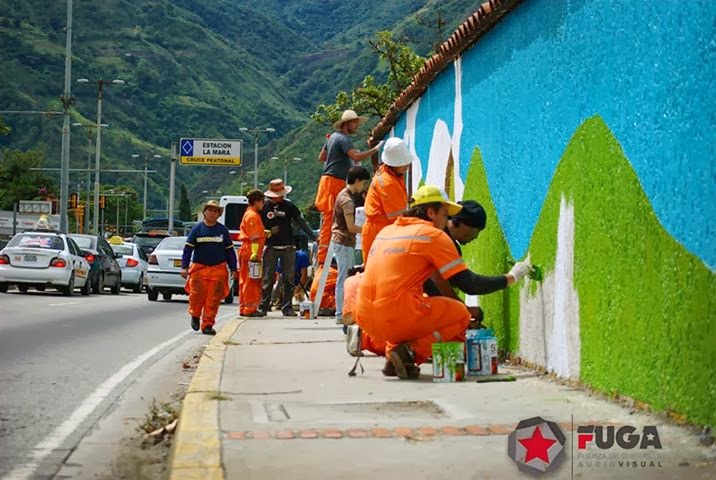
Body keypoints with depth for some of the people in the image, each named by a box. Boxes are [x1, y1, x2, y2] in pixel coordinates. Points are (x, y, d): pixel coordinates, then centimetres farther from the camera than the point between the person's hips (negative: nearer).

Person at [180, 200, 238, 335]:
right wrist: (184, 267, -5)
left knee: (214, 298, -4)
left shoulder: (223, 230, 7)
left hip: (218, 268, 1)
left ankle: (207, 325, 4)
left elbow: (229, 250, 12)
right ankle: (195, 315, 19)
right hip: (199, 267, -1)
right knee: (198, 294, -11)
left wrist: (233, 269, 9)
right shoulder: (197, 229, 3)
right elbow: (188, 248, 3)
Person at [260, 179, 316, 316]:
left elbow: (301, 222, 3)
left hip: (288, 247, 1)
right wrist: (268, 232, -11)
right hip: (270, 247, -1)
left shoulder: (289, 206, 3)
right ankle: (263, 306, 6)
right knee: (268, 279, 0)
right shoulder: (264, 208, 1)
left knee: (289, 279, 1)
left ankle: (287, 307, 6)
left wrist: (313, 237, -3)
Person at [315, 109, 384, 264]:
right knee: (330, 219, -10)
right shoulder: (343, 138, -12)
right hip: (334, 181, -10)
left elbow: (322, 157, 26)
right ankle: (324, 257, -11)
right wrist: (375, 149, -22)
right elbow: (356, 157, -27)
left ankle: (323, 256, 15)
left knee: (327, 220, 12)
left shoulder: (334, 136, 18)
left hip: (329, 180, 10)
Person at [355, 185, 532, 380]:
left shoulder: (387, 230, 20)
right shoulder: (433, 235, 0)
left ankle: (392, 350, 10)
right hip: (397, 317, -7)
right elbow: (471, 285, -3)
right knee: (460, 314, 13)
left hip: (366, 319, 7)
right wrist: (511, 277, 11)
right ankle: (410, 351, -6)